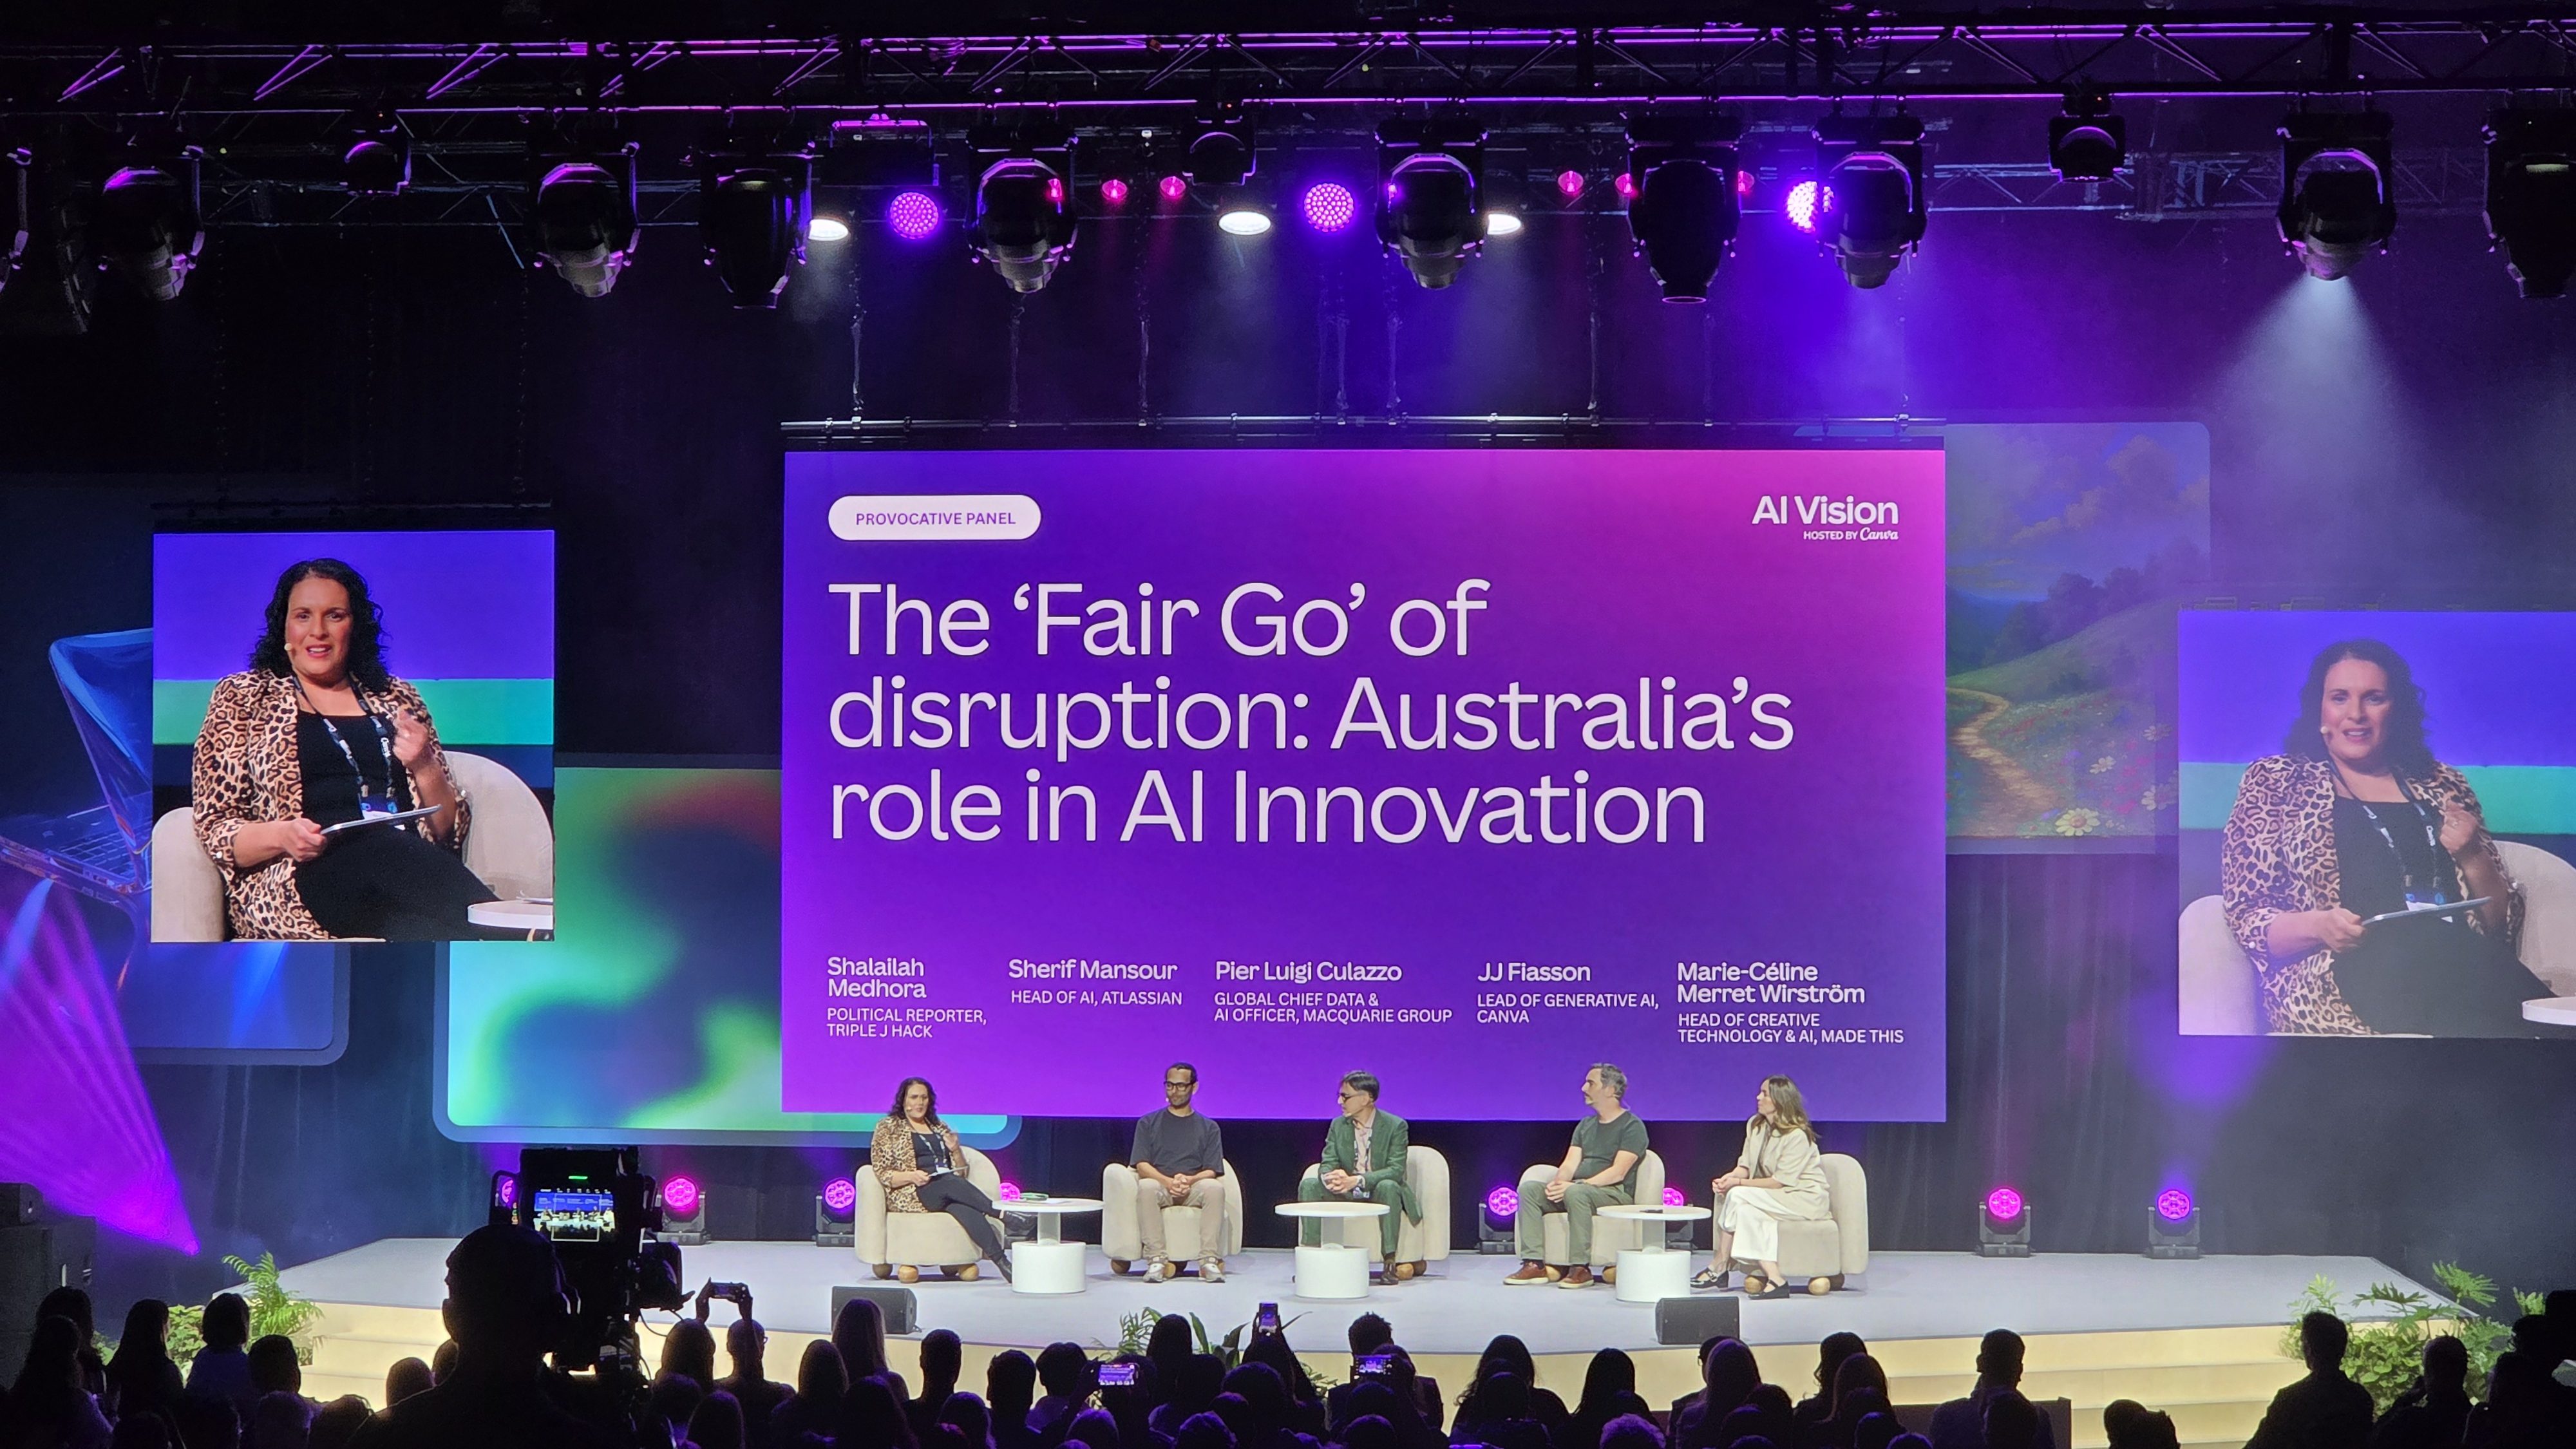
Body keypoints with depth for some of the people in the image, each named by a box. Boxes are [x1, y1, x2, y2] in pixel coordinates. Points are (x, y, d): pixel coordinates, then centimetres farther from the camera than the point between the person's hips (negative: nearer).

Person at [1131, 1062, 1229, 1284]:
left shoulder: (1208, 1127, 16)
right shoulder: (1148, 1123, 15)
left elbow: (1212, 1171, 5)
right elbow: (1142, 1166, 2)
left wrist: (1190, 1180, -18)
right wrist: (1168, 1181, -18)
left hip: (1195, 1186, 1)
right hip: (1160, 1185, -1)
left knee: (1215, 1188, -34)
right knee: (1146, 1187, -36)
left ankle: (1209, 1261, -38)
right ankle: (1156, 1260, -39)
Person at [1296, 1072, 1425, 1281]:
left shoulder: (1396, 1126, -12)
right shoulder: (1338, 1125, 2)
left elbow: (1396, 1171, -21)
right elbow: (1327, 1164, -4)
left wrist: (1358, 1180, -36)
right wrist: (1330, 1177, -32)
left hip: (1380, 1193, -4)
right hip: (1347, 1193, 4)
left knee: (1388, 1186, -38)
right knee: (1308, 1185, -19)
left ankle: (1390, 1261, -34)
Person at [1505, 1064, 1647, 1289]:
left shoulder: (1632, 1127, -3)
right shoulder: (1586, 1125, 22)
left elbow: (1618, 1173, -14)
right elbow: (1571, 1163, 12)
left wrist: (1573, 1185, -22)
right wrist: (1558, 1182, -13)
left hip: (1615, 1193, -7)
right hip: (1578, 1187, 7)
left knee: (1576, 1193, -39)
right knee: (1529, 1188, -15)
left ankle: (1580, 1268, -36)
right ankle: (1534, 1265, -24)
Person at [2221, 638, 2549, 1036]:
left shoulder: (2442, 787, 24)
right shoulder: (2276, 782, 16)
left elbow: (2503, 924, 22)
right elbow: (2246, 917, 7)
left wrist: (2472, 857, 3)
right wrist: (2317, 926, -13)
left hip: (2453, 966, 2)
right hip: (2331, 978, -1)